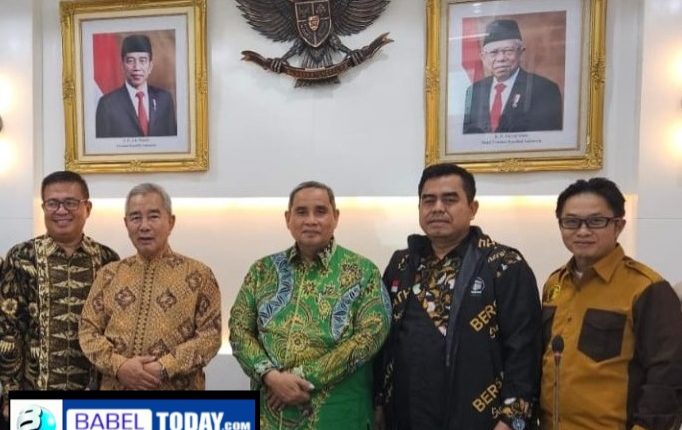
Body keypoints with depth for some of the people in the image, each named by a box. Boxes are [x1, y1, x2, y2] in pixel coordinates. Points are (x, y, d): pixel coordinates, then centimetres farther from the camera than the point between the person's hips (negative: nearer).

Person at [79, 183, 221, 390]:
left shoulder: (199, 275, -4)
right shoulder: (109, 274, 7)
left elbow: (210, 334, -8)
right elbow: (88, 329, 5)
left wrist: (164, 368, -18)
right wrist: (119, 365, -12)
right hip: (116, 387, 3)